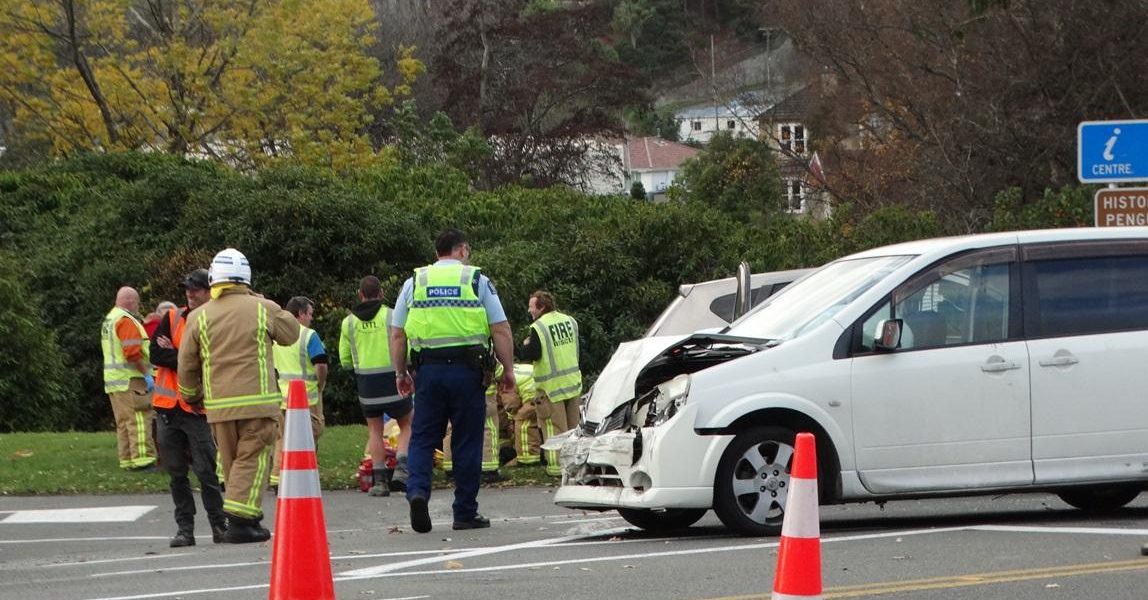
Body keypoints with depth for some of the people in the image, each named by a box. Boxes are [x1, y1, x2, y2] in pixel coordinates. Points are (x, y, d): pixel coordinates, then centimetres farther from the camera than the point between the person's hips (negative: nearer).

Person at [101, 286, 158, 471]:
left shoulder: (109, 319, 19)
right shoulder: (126, 320, -13)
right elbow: (133, 353, -21)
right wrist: (147, 374, -17)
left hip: (113, 380, 10)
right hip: (130, 379, -10)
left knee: (124, 421, 11)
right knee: (139, 420, -11)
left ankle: (127, 460, 12)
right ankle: (142, 460, -15)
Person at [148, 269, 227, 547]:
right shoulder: (172, 318, 8)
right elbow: (155, 354, -2)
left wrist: (173, 354, -12)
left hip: (198, 408, -3)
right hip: (168, 406, 3)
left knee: (206, 470, -7)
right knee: (176, 472, 5)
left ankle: (220, 526, 3)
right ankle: (184, 528, 11)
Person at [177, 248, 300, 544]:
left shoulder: (199, 317, 3)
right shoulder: (262, 310, -2)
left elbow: (187, 366, 7)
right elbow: (291, 333, 16)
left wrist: (191, 397, 25)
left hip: (219, 405, 3)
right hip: (258, 400, -3)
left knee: (232, 463, 13)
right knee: (252, 460, -3)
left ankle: (247, 519, 18)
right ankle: (240, 520, -16)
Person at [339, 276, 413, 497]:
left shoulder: (349, 321, 2)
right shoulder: (391, 316, -7)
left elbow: (344, 358, 8)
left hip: (365, 382, 2)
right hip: (393, 379, -2)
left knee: (375, 431, 14)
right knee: (406, 425, 15)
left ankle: (380, 480, 7)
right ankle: (402, 469, -5)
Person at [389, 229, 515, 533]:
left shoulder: (414, 282, 11)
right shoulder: (477, 281, 4)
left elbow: (397, 334, 10)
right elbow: (501, 330, 0)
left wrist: (401, 373, 18)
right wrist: (508, 369, 7)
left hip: (427, 369, 2)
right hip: (467, 370, -2)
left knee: (423, 437, 6)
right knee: (467, 441, 4)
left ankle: (417, 491, -18)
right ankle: (465, 513, 8)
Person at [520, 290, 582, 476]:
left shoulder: (539, 328, -16)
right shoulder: (570, 321, 6)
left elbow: (530, 355, -18)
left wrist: (526, 345, 1)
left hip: (552, 386, -6)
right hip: (573, 382, 7)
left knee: (555, 427, -2)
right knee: (572, 426, 14)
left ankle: (557, 465, -2)